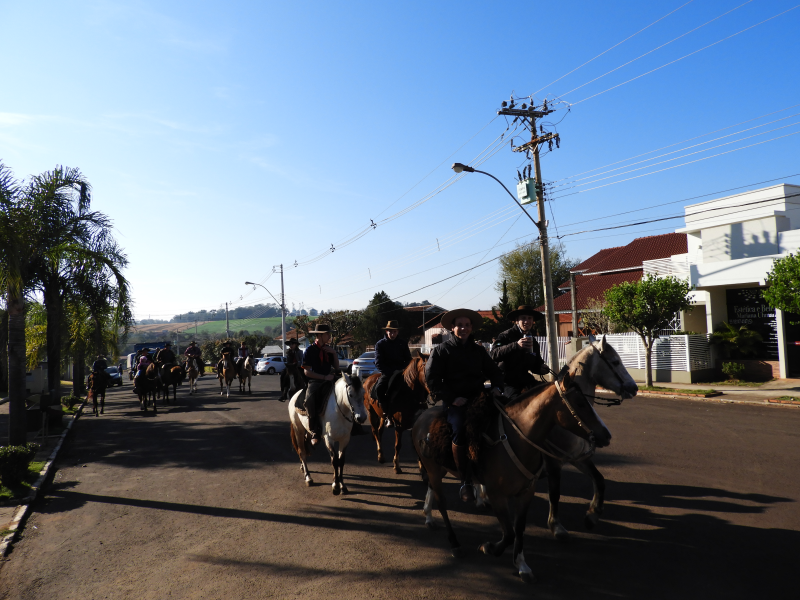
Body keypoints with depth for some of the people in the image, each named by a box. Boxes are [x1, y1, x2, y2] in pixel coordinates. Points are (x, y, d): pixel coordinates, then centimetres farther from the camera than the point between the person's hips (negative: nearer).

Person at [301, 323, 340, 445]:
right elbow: (307, 371, -10)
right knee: (310, 399, -36)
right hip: (314, 382, -5)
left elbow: (337, 367, 14)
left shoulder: (328, 349, 13)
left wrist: (334, 353, -1)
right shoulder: (309, 350, -4)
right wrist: (324, 377, -16)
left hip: (328, 380, 6)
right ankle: (315, 432, -25)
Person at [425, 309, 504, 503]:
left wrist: (497, 387, 0)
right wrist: (452, 398, -13)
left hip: (477, 397, 5)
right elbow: (432, 378, -5)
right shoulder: (442, 350, 2)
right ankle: (465, 482, -17)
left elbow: (494, 371, 22)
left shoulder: (478, 351, 16)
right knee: (460, 430, -30)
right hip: (454, 401, -5)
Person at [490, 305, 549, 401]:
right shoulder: (506, 336, -7)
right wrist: (516, 345, -35)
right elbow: (493, 354, -25)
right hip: (507, 382, -7)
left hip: (524, 380, 7)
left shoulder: (533, 342, 15)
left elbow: (536, 365, 23)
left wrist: (542, 368, -3)